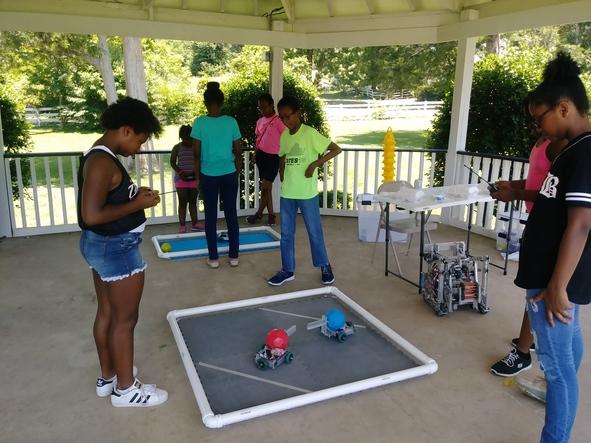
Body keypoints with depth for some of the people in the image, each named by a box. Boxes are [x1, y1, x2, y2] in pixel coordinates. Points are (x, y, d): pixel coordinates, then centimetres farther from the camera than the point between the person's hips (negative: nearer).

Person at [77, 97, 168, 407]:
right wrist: (137, 204, -20)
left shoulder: (100, 156, 9)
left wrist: (133, 194, 6)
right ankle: (125, 389, 19)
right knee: (125, 319, 3)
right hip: (117, 248, -11)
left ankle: (107, 377, 35)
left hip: (102, 245, 11)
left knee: (107, 313, 20)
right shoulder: (102, 162, -23)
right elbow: (91, 215, -29)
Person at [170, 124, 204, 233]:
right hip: (181, 178, -2)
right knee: (182, 203, 0)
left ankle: (194, 224, 18)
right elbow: (172, 162, -1)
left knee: (193, 202, 10)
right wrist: (179, 171, -18)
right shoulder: (177, 147, -1)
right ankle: (182, 225, 4)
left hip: (194, 178, 2)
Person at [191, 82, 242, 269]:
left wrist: (197, 176, 6)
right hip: (229, 175, 1)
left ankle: (213, 258, 14)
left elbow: (197, 153, -5)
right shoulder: (231, 122, -4)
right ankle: (234, 256, 16)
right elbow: (238, 152, 1)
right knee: (231, 215, 10)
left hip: (208, 175, -1)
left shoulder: (199, 123, -7)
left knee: (210, 216, 8)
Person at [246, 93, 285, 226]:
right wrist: (256, 154, 11)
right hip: (261, 155, 7)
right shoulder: (260, 121, 10)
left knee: (265, 187, -5)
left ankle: (259, 214, 11)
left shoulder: (279, 122, -11)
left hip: (273, 157, -7)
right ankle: (271, 214, 20)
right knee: (267, 187, 11)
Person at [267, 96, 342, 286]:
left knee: (314, 231, 7)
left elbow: (336, 149, -12)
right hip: (287, 193, 6)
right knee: (286, 233, 10)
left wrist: (315, 164, -20)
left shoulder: (310, 133, -11)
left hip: (307, 193, -6)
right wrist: (283, 180, 8)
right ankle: (288, 270, 23)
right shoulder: (284, 136, 7)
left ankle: (324, 266, 25)